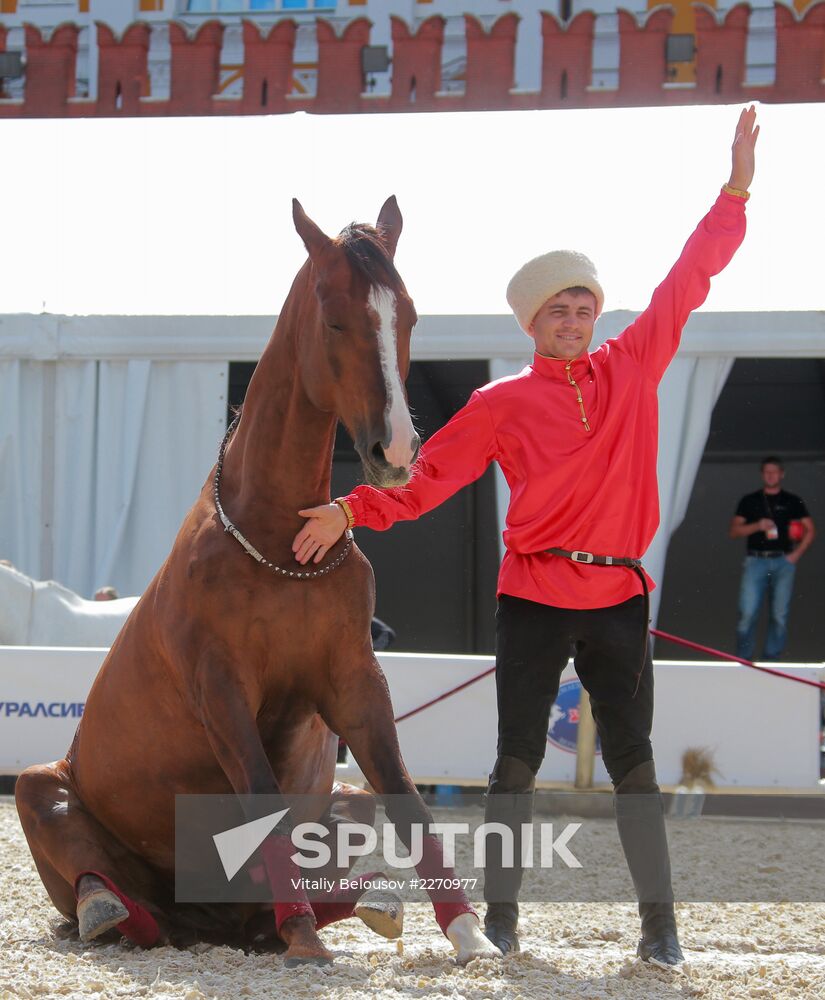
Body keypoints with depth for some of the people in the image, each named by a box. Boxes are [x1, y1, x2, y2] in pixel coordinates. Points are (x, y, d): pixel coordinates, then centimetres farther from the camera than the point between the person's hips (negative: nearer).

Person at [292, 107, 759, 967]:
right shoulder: (503, 403, 2)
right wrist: (352, 512, -9)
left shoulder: (632, 371, 8)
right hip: (534, 598, -2)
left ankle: (659, 920, 5)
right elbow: (427, 477, 1)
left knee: (632, 760, 3)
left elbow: (689, 282, 10)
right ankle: (500, 914, 6)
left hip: (618, 600, 2)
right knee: (518, 760, 1)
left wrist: (735, 192, 7)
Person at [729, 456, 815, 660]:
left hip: (783, 562, 1)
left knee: (780, 614, -1)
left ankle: (771, 658, 6)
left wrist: (796, 554, 0)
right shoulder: (749, 501, 12)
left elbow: (810, 530, 12)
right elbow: (734, 531, 8)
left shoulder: (792, 502, 12)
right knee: (748, 613, -10)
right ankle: (743, 659, -4)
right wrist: (757, 526, -9)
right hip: (756, 561, -1)